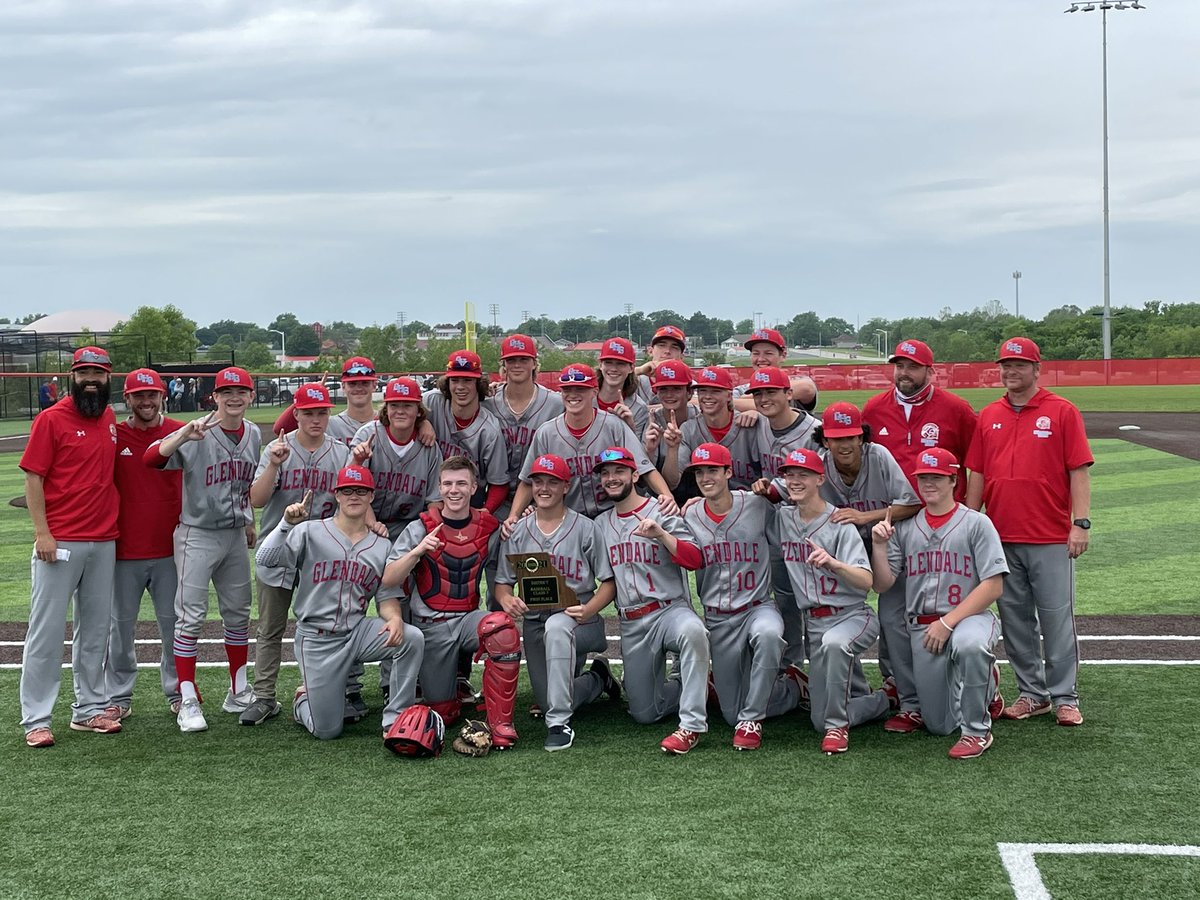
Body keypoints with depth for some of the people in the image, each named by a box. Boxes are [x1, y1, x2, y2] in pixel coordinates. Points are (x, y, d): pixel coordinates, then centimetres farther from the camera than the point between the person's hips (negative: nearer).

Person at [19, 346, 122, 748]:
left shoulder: (109, 419, 12)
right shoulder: (51, 419, -5)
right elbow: (33, 477, -8)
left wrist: (115, 525, 12)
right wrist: (42, 533, -15)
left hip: (103, 542, 6)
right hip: (59, 544, -6)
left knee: (95, 629, 11)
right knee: (47, 631, -3)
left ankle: (89, 709, 21)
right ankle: (35, 719, 2)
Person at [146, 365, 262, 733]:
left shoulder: (254, 435, 5)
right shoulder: (198, 435, -15)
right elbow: (151, 458, -29)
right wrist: (185, 434, -42)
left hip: (235, 535, 6)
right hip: (197, 534, -6)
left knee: (238, 613, 13)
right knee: (191, 616, -6)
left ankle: (239, 692, 25)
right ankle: (188, 701, -1)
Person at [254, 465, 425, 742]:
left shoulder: (382, 546, 8)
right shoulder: (310, 532, -3)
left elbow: (386, 597, 9)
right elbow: (265, 559, -15)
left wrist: (394, 617, -14)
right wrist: (287, 524, -29)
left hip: (358, 632, 3)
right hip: (316, 639, -3)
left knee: (412, 638, -27)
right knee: (327, 731, -4)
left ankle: (395, 721, -13)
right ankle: (304, 700, 33)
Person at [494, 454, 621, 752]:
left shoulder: (585, 528, 2)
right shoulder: (517, 531, 10)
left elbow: (609, 583, -1)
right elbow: (502, 582, 9)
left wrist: (588, 610, -21)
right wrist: (507, 599, -15)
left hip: (579, 620, -4)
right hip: (534, 623, 4)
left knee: (557, 626, -40)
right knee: (549, 700, -6)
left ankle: (559, 723, -34)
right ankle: (597, 679, 30)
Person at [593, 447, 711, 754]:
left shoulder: (661, 512, -2)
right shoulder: (600, 524, 13)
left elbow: (695, 560, -13)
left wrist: (660, 534, -27)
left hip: (670, 610, -5)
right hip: (631, 624, 5)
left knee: (692, 631, -42)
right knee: (645, 713, 5)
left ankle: (691, 725, -35)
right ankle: (692, 686, 33)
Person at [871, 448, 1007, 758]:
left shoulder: (976, 523, -2)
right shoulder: (905, 528, 10)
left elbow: (993, 585, -10)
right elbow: (882, 586, 6)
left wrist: (948, 622, -16)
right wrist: (878, 546, -10)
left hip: (971, 617, -4)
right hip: (922, 627, 4)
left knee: (969, 644, -42)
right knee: (939, 725, 4)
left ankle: (977, 730, -19)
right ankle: (984, 688, 37)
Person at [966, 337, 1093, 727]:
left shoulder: (1062, 412, -1)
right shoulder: (988, 417, 11)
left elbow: (1078, 472, -4)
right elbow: (977, 476, 13)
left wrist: (1080, 523, -12)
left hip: (1051, 538, -4)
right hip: (1001, 538, 4)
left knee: (1057, 616, -1)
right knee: (1015, 617, 9)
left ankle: (1064, 696, 9)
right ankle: (1032, 693, 20)